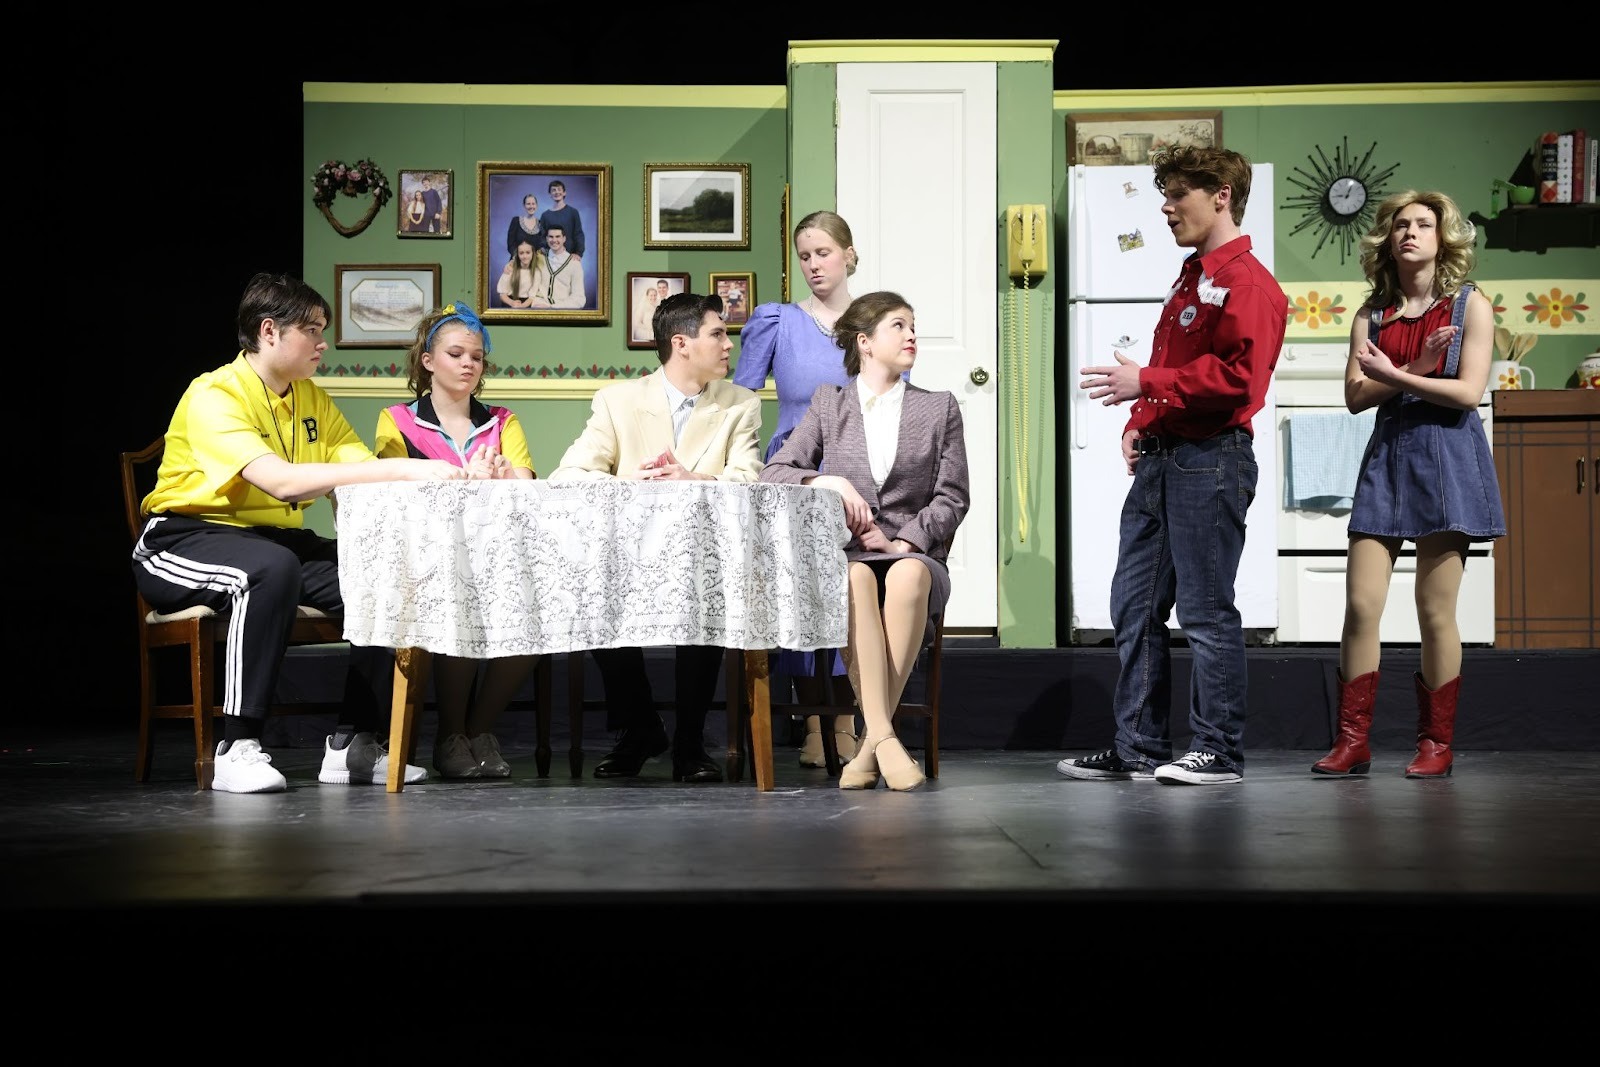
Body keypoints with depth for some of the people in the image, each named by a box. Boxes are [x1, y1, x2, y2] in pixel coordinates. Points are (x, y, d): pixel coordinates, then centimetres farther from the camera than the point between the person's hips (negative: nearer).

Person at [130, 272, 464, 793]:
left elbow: (362, 472, -1)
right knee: (271, 568, -39)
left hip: (276, 539, 7)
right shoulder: (215, 396, -17)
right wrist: (401, 469, -35)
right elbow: (282, 481, -32)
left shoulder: (313, 399, 9)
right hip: (183, 541, -7)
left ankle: (353, 743, -9)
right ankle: (238, 749, -32)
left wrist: (438, 479, -22)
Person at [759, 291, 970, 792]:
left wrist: (903, 542, -7)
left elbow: (952, 498, 9)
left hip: (914, 556, 0)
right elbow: (773, 473, 9)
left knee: (908, 575, -37)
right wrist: (830, 483, -10)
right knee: (856, 579, -38)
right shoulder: (828, 403, 16)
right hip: (843, 556, 0)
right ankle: (884, 739, -43)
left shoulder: (939, 407, 16)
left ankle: (870, 743, -34)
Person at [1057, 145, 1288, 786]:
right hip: (1159, 461, 10)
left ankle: (1219, 752, 4)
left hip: (1211, 461, -10)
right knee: (1134, 608, 9)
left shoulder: (1247, 282, -9)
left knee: (1206, 611, -4)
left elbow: (1240, 374, -21)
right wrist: (1137, 425, 12)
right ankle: (1139, 748, 16)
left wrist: (1146, 383, -18)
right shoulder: (1190, 277, 22)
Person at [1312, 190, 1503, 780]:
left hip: (1447, 459, -3)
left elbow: (1468, 392, -9)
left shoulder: (1470, 306, 3)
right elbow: (1355, 395, 1)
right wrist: (1416, 369, -11)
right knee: (1360, 604, -5)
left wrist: (1392, 375, -9)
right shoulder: (1371, 316, 11)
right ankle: (1352, 741, 1)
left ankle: (1437, 743, 9)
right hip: (1386, 459, 3)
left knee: (1435, 610, -2)